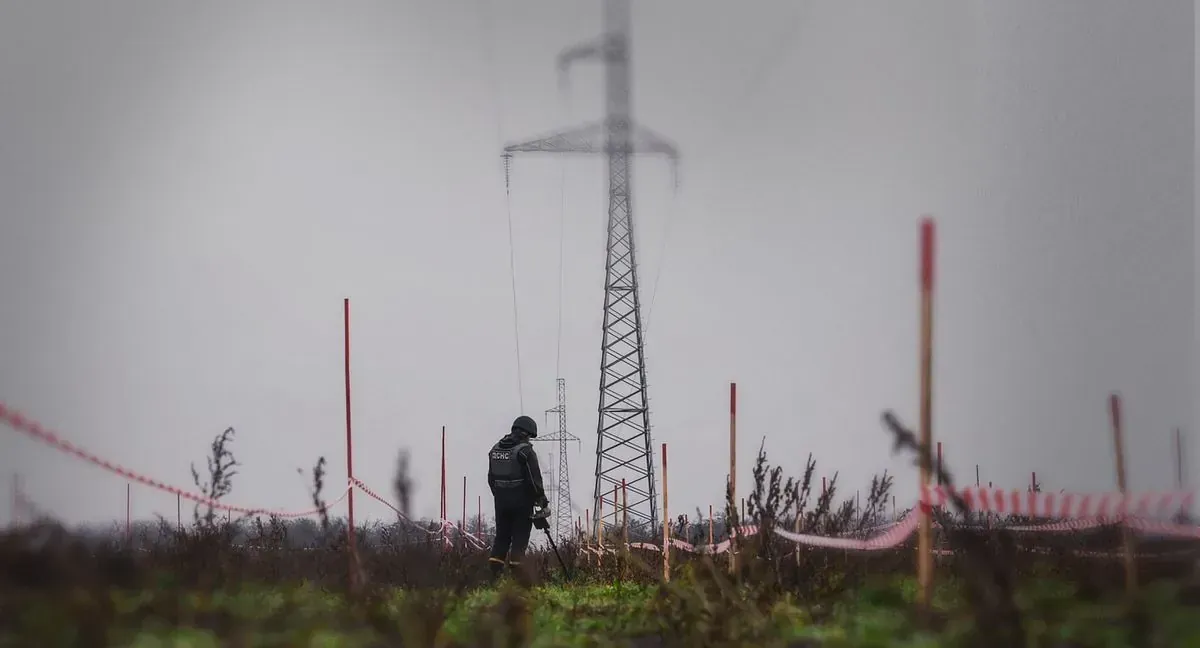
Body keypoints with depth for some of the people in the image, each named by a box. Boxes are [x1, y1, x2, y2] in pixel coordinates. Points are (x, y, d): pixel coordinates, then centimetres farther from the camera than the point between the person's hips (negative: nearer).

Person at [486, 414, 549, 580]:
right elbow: (534, 478, -13)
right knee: (520, 536, -1)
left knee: (502, 535, 11)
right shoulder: (525, 451, -12)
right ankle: (516, 569, -6)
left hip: (501, 500, 6)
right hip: (522, 501, -6)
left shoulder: (495, 449, 9)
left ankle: (495, 570, 2)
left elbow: (491, 478, 15)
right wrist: (541, 499, -5)